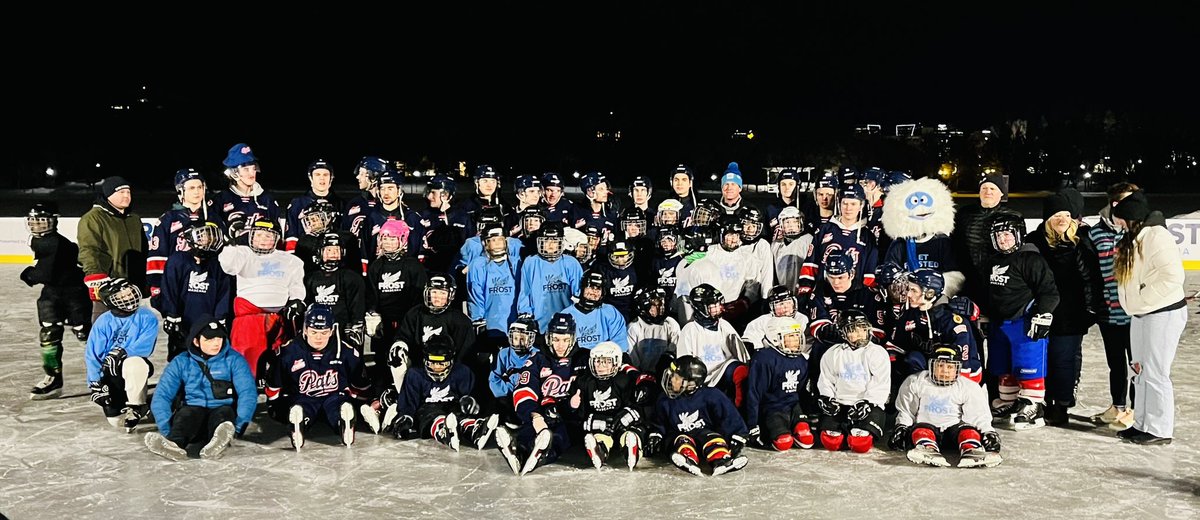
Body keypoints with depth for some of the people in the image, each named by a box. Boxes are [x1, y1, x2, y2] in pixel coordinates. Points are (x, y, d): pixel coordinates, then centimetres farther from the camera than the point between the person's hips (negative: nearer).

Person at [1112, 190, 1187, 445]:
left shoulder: (1157, 237, -19)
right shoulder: (1133, 240, 10)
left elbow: (1172, 278, -24)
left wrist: (1142, 298, -18)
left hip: (1164, 314, -10)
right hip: (1141, 315, 10)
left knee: (1155, 373, -4)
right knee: (1141, 370, 14)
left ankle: (1159, 430, 5)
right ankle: (1142, 424, 23)